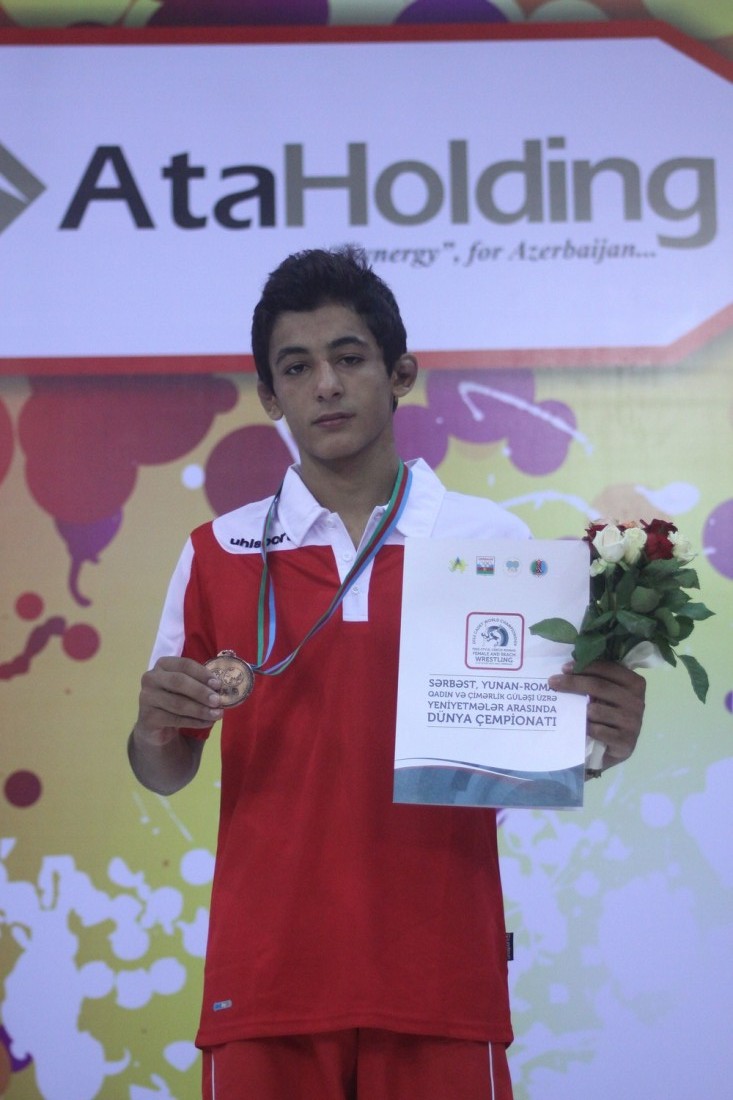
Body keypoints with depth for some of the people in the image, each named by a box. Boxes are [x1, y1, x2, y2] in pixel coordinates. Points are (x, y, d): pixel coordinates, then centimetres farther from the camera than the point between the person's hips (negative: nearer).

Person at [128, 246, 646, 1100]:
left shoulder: (489, 539, 4)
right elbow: (164, 774, 11)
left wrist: (600, 736, -14)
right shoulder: (217, 553, 6)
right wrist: (156, 727, -11)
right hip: (266, 972, 1)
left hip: (440, 972, 0)